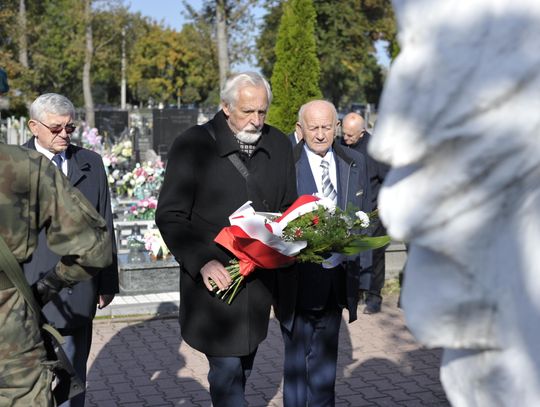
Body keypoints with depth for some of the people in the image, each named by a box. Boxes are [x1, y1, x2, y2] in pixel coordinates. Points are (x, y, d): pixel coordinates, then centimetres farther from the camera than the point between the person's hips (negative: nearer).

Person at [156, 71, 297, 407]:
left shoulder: (280, 145, 4)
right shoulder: (193, 145, -10)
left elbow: (288, 208, 13)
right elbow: (170, 216, -11)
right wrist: (202, 262, -23)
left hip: (260, 280, 5)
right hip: (214, 279, -5)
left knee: (243, 366, 18)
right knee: (227, 369, -5)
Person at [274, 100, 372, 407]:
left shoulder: (356, 164, 5)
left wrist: (360, 267, 6)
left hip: (336, 281, 4)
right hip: (298, 281, -4)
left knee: (325, 357, 19)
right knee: (297, 359, 9)